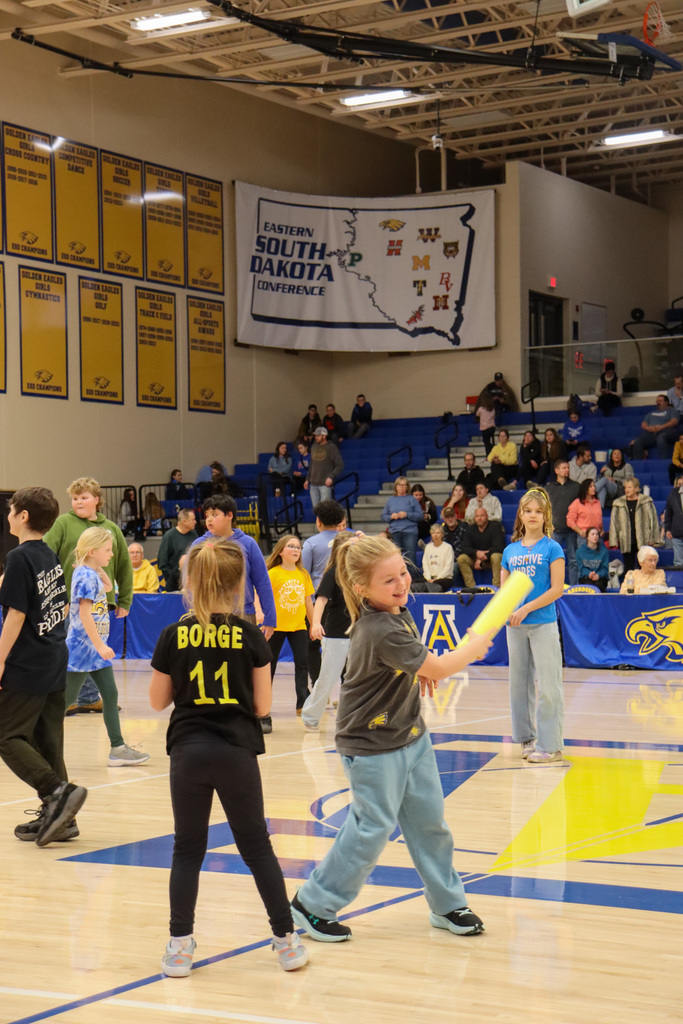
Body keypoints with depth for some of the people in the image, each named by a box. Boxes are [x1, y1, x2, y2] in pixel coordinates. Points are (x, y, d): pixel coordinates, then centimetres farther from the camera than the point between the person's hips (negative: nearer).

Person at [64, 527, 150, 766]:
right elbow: (85, 614, -21)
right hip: (83, 647, -9)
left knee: (110, 695, 5)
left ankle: (118, 748, 5)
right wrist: (100, 646, -22)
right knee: (67, 698, -2)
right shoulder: (86, 576, -17)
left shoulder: (92, 574, 11)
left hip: (96, 647, 9)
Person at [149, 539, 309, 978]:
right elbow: (262, 705, -1)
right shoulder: (250, 636, -5)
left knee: (188, 849, 10)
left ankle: (180, 945, 8)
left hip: (188, 752, 1)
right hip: (236, 752, 0)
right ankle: (286, 940, 14)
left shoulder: (175, 636, -2)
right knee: (257, 847, 9)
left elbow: (158, 700, 6)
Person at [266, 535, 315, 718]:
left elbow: (308, 601, 11)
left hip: (298, 626, 3)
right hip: (277, 626, -3)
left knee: (302, 662, -5)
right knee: (270, 664, 8)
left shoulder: (303, 574, 5)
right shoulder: (273, 574, -8)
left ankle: (303, 703, -1)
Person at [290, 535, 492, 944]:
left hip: (411, 734, 9)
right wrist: (474, 648, -4)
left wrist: (420, 669, 4)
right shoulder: (379, 632, -30)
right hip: (373, 745, -9)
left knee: (429, 819, 13)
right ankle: (313, 905, 13)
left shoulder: (398, 611, -1)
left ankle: (448, 903, 27)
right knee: (372, 828, -1)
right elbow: (439, 668, -22)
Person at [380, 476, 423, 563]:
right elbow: (383, 517, 14)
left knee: (410, 557, -10)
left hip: (410, 531, -2)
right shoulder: (390, 500, 14)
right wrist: (391, 516, -6)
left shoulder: (411, 499, 7)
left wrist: (407, 515, -11)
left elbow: (421, 516, 1)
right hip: (394, 532, 2)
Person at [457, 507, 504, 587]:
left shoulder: (495, 527, -9)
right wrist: (476, 553, -27)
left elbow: (498, 547, -18)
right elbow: (465, 548, -4)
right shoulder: (471, 529, 3)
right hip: (477, 558, 4)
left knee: (496, 557, -38)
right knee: (461, 558, -21)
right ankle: (471, 587, -24)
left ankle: (496, 587, -34)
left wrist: (481, 559, -24)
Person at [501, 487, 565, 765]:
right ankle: (527, 739, 22)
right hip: (516, 626, 5)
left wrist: (526, 608, -14)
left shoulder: (552, 548, -2)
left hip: (543, 624, -5)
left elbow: (557, 589, -9)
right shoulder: (510, 551, 10)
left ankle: (550, 745, -2)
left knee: (547, 686, -5)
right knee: (520, 684, 11)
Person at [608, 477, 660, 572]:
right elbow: (614, 523, 9)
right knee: (628, 569, 6)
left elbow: (653, 520, 2)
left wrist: (652, 539, -4)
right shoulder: (618, 504, 9)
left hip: (643, 542, -2)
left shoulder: (647, 502, 2)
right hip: (626, 543, 2)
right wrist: (613, 541, 2)